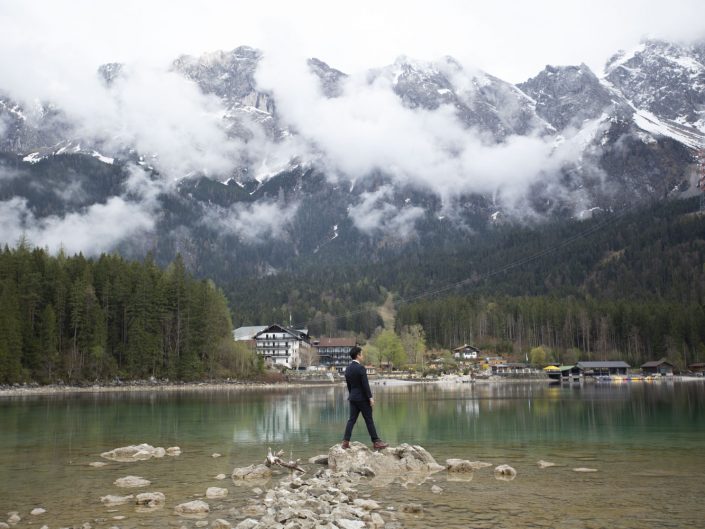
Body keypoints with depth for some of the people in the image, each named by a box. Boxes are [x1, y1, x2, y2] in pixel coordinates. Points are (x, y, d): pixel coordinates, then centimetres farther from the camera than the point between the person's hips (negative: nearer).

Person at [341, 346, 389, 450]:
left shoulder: (347, 369, 7)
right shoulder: (361, 368, -17)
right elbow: (365, 384, -19)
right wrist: (370, 398, -15)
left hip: (353, 398, 7)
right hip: (363, 398, -7)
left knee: (352, 420, 7)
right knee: (369, 420, -1)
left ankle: (346, 441, 2)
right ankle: (376, 442, 5)